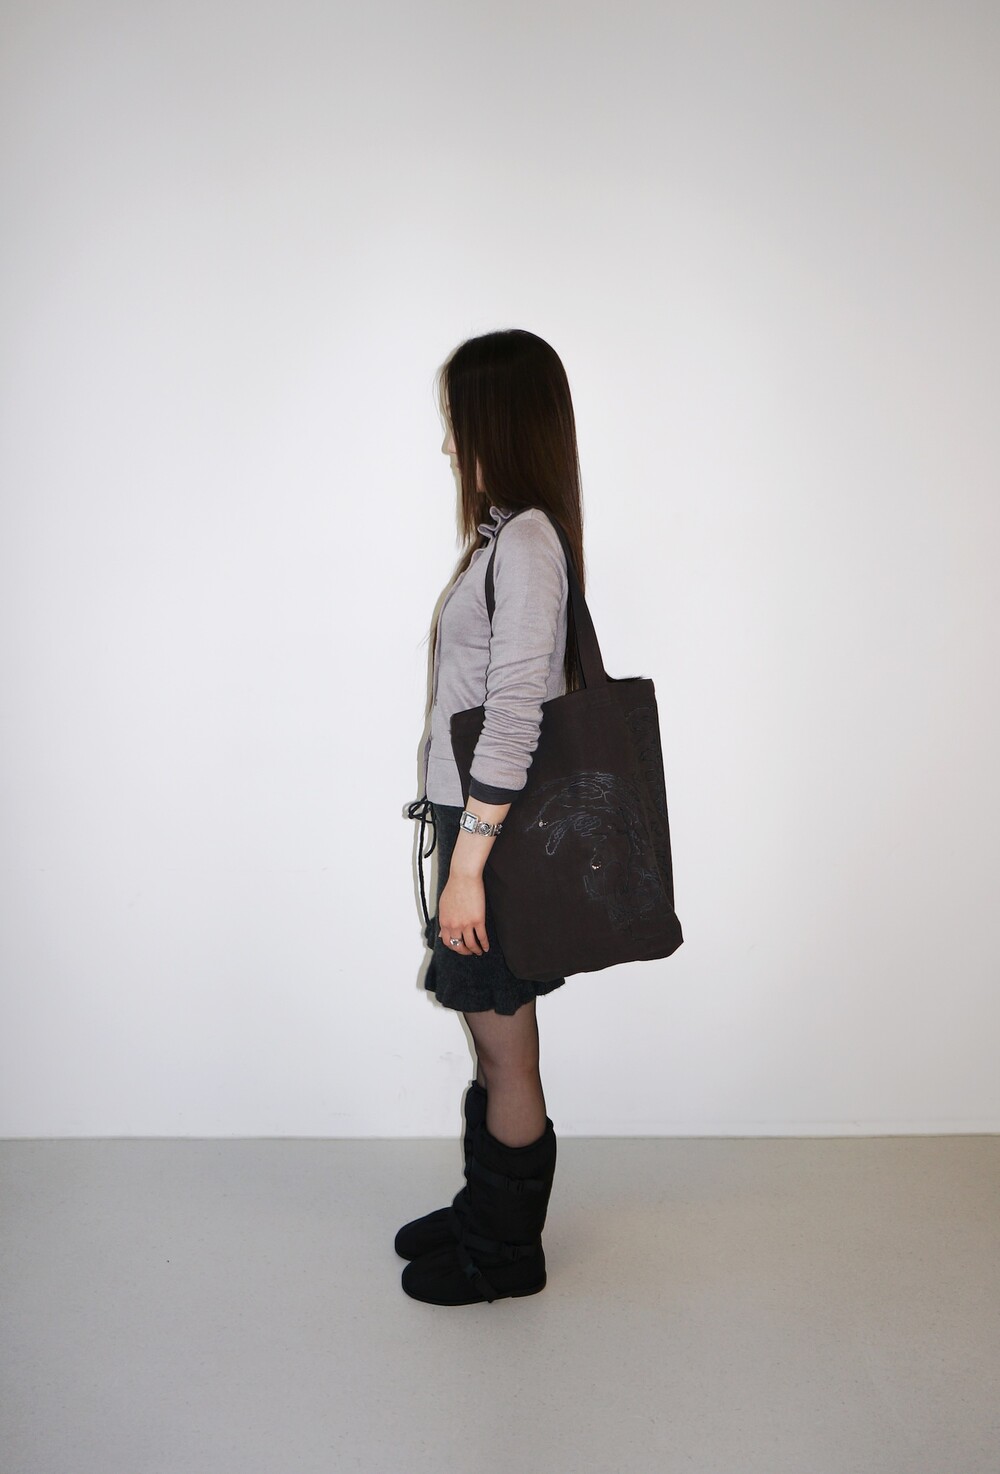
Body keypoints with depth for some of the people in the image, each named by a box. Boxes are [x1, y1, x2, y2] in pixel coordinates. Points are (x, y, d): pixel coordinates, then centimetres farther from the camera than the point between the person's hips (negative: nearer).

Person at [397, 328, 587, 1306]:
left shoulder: (525, 543, -19)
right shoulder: (511, 534, 11)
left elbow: (512, 721, -23)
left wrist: (468, 866, -20)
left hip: (496, 833, -9)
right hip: (479, 823, 9)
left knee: (506, 1052, 8)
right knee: (495, 1042, 21)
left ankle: (504, 1254, 27)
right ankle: (483, 1212, 39)